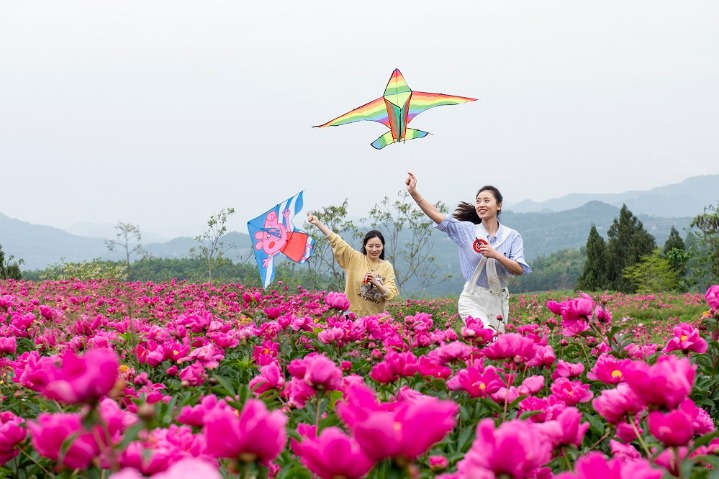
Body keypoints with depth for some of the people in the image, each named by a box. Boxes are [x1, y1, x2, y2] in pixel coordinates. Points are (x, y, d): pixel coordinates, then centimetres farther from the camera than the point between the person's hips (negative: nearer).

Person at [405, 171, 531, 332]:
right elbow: (438, 217, -10)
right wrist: (414, 192, -20)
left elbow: (520, 270, -7)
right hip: (473, 299, -2)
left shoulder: (512, 236, 1)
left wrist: (495, 255, -21)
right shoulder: (467, 230, 0)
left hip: (499, 300, 2)